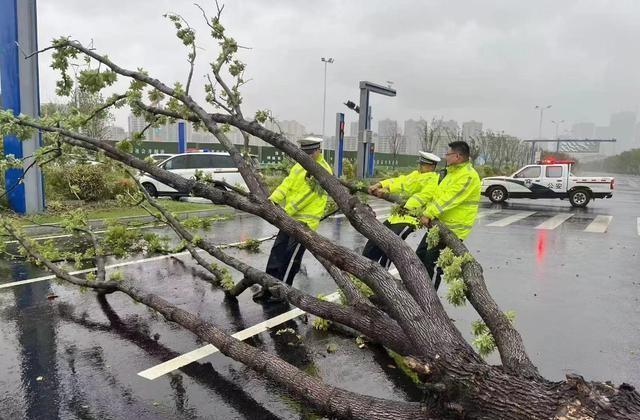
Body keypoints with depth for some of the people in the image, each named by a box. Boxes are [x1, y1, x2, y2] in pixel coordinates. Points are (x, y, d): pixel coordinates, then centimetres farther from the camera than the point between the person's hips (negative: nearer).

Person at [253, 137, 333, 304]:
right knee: (278, 250, 9)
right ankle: (268, 287, 17)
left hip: (305, 220, -8)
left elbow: (306, 195, -20)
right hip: (290, 217, 8)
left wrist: (285, 212, -22)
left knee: (292, 256, -2)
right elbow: (288, 183, 4)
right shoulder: (301, 165, 12)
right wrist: (273, 199, -11)